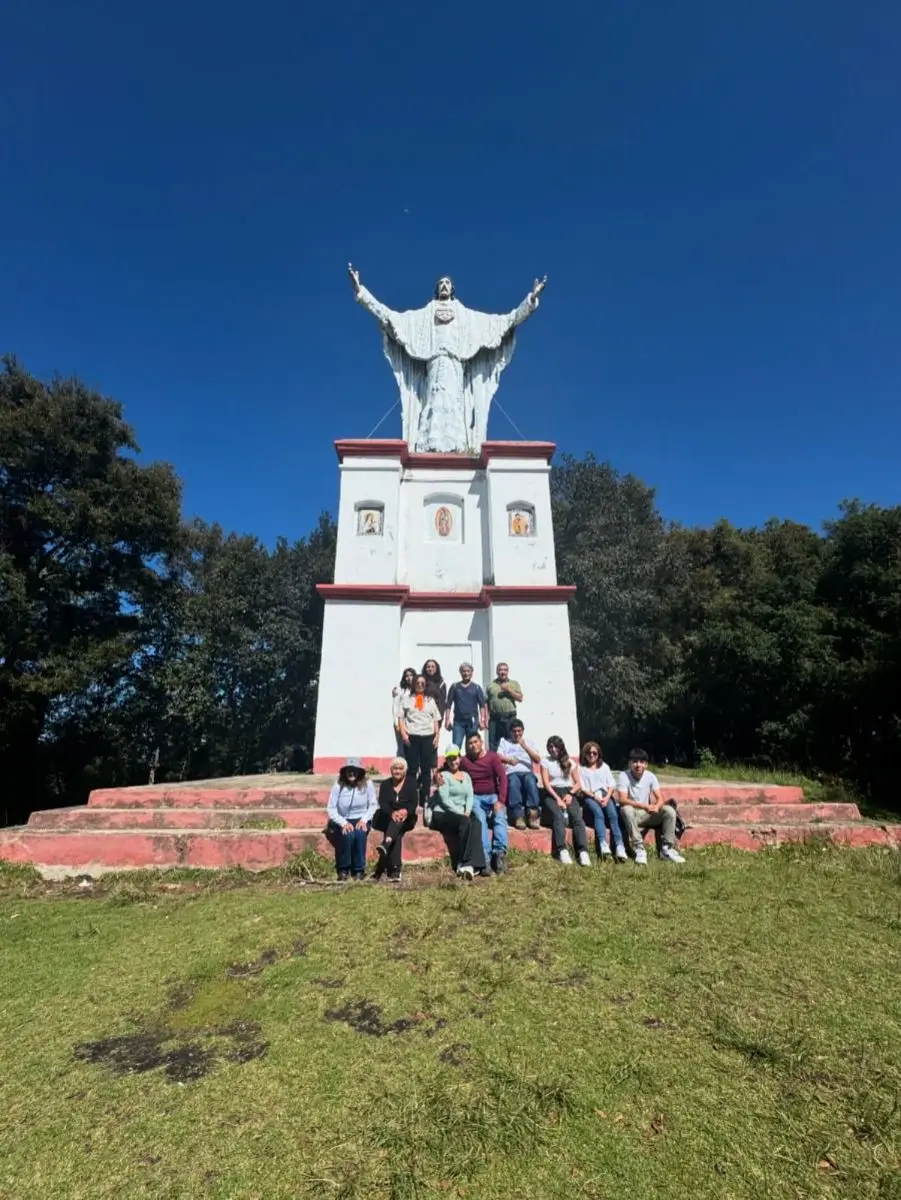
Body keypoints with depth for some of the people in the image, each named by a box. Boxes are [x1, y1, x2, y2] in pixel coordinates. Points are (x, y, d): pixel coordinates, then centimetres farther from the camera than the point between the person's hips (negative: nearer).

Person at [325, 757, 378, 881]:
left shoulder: (367, 784, -7)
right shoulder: (338, 785, -10)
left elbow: (373, 805, -4)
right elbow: (331, 809, -11)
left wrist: (364, 819, -18)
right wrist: (344, 823, -22)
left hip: (361, 820, 1)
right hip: (342, 822, -1)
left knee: (360, 833, -31)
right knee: (349, 834, -31)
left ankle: (359, 870, -14)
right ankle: (343, 869, -9)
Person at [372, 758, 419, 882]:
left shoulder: (411, 782, 8)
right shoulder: (385, 784, 10)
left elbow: (414, 802, -4)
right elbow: (382, 803, -5)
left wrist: (406, 811, -26)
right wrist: (392, 813, -25)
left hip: (406, 819, 0)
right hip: (387, 819, 0)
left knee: (399, 821, -34)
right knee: (397, 835, -28)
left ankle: (385, 844, -57)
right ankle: (395, 871, -36)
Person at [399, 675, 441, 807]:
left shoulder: (430, 700, 16)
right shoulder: (406, 699, 8)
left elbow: (436, 719, 14)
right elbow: (401, 717, 2)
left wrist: (436, 736, 4)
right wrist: (403, 733, -9)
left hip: (428, 737, 3)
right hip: (411, 737, -2)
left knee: (426, 769, 4)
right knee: (412, 768, -1)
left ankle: (424, 799, 11)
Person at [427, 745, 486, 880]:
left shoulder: (466, 776, 20)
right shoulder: (444, 776, 2)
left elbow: (470, 796, 9)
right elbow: (445, 800, -8)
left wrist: (467, 812, -10)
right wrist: (461, 813, -17)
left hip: (462, 814, 5)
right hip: (442, 814, -5)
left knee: (476, 824, -28)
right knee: (465, 822, -33)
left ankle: (470, 864, -37)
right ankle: (463, 863, -29)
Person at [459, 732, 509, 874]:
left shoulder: (492, 756, -1)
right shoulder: (464, 761, 3)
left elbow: (502, 778, -8)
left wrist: (500, 801, -19)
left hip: (493, 796, 0)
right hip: (475, 797, 0)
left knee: (500, 817, -30)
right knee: (480, 820, -30)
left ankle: (500, 853, -39)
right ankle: (486, 858, -39)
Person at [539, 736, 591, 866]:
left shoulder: (570, 762, 16)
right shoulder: (545, 761, 10)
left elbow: (578, 783, 14)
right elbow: (546, 783, 0)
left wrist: (570, 793, -6)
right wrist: (557, 798, -13)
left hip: (568, 792, 2)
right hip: (552, 794, -2)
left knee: (577, 817, -27)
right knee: (558, 816, -32)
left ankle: (583, 851, -36)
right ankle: (562, 851, -39)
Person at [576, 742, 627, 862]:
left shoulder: (604, 766, 20)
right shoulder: (581, 769, 11)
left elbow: (612, 785, 12)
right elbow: (583, 788, 1)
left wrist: (607, 797, -7)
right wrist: (595, 797, -14)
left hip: (605, 795, 2)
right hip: (589, 797, -2)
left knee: (613, 815, -27)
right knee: (598, 813, -33)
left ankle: (620, 847, -38)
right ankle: (603, 845, -46)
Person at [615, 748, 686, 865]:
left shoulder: (650, 776, -3)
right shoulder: (623, 776, -15)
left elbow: (660, 798, -5)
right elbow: (622, 800, -24)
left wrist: (656, 807, -30)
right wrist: (644, 806, -34)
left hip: (648, 814, 4)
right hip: (632, 814, -4)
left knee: (669, 811, -18)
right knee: (626, 809, -37)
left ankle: (666, 848, -10)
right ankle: (639, 849, -30)